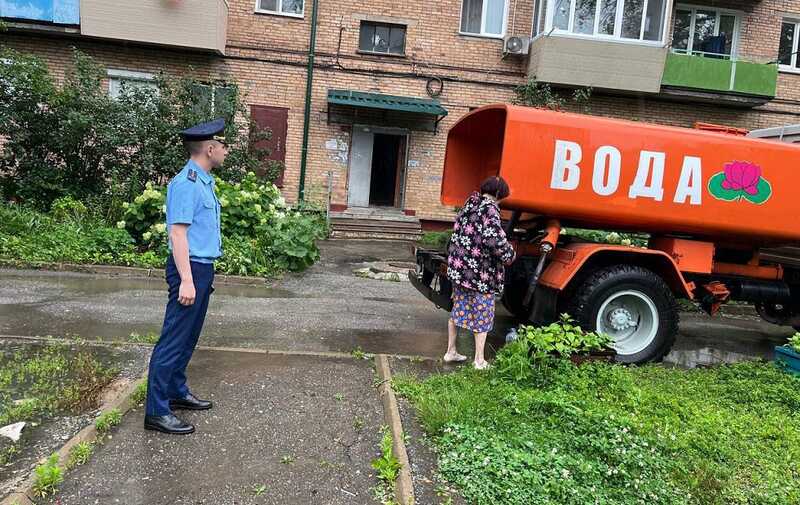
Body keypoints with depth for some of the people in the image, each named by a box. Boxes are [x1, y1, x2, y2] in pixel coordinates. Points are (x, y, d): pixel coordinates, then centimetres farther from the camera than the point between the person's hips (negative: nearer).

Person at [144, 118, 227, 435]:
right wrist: (186, 280, -24)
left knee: (188, 338, 18)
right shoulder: (187, 183, -16)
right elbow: (178, 233, -20)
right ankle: (156, 411, 3)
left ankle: (177, 392, 31)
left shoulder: (204, 181, 13)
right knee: (174, 340, -4)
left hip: (203, 267, 10)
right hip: (190, 268, -10)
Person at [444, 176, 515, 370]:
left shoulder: (469, 204, 10)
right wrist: (509, 255, -10)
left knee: (458, 309, 18)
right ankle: (479, 361, 14)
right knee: (482, 315, 6)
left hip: (458, 267, 8)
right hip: (481, 273, -8)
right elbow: (494, 240, -26)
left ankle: (451, 352, 29)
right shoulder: (489, 209, -15)